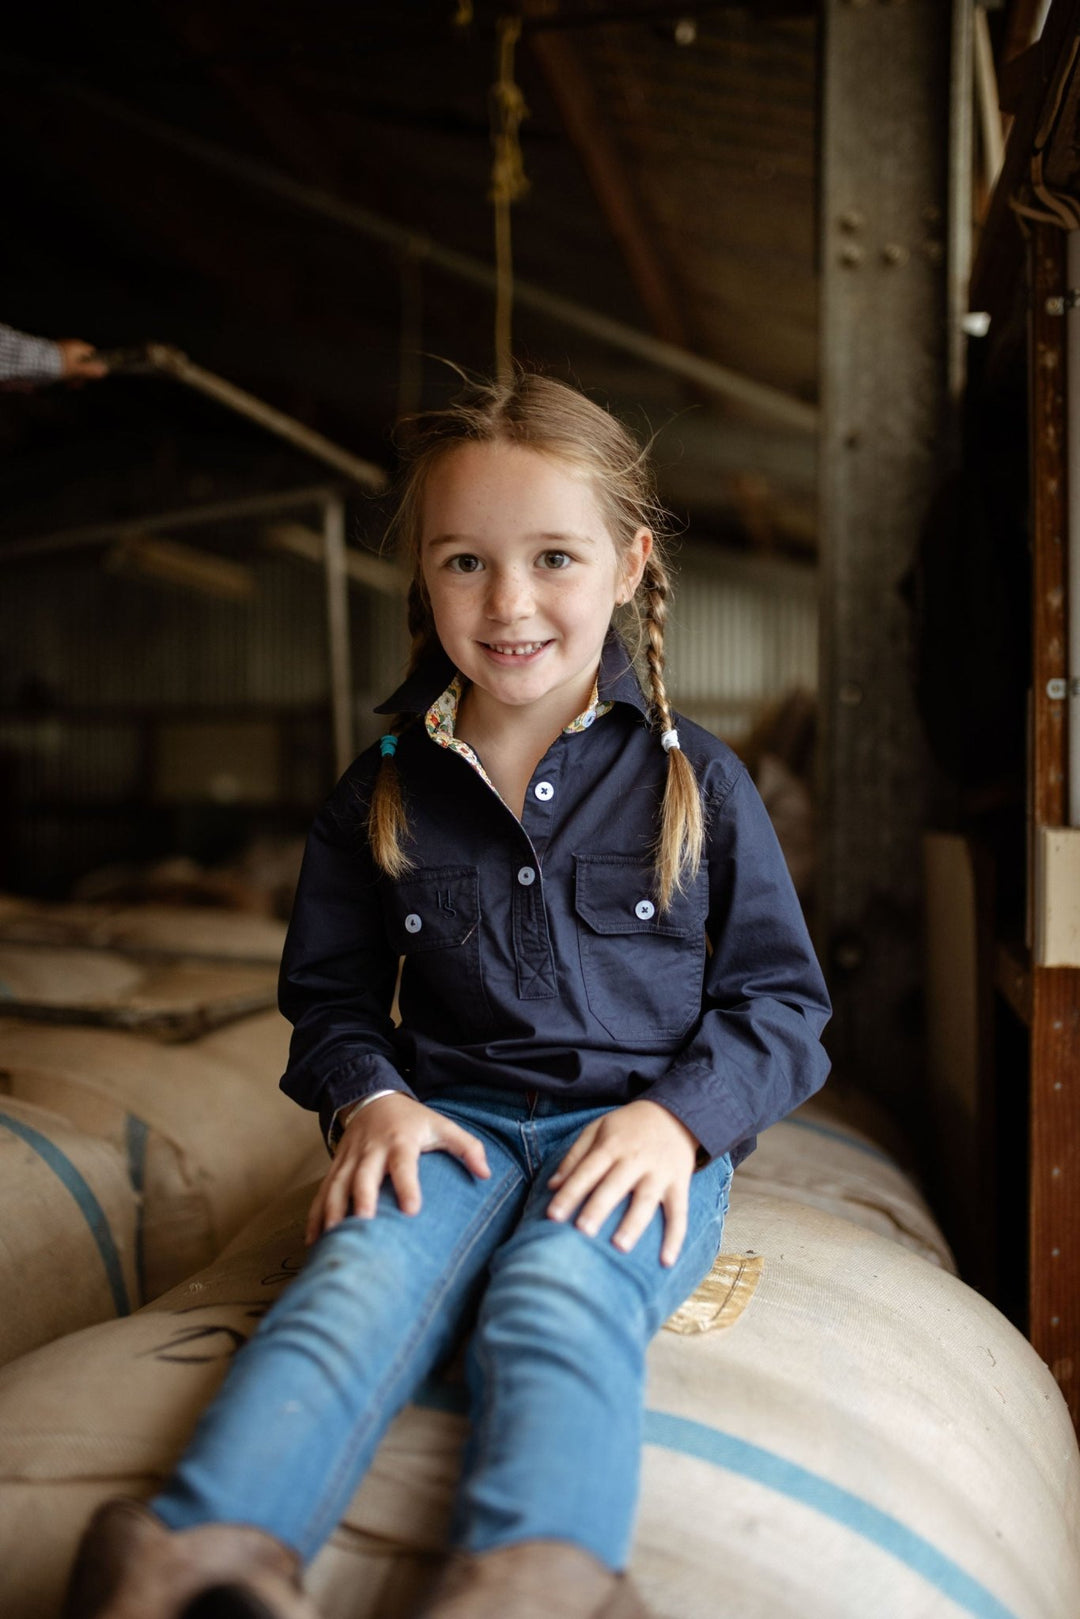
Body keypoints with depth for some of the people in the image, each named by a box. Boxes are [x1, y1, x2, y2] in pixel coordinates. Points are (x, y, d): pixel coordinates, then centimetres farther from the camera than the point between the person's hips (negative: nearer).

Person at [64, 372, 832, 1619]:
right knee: (362, 1274, -30)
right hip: (450, 1119, 2)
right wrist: (370, 1096, -3)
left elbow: (779, 1000, 7)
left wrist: (678, 1116, -10)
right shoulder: (384, 793, 10)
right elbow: (328, 990, 18)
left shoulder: (695, 783, 4)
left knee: (557, 1298, -33)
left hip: (639, 1128, -1)